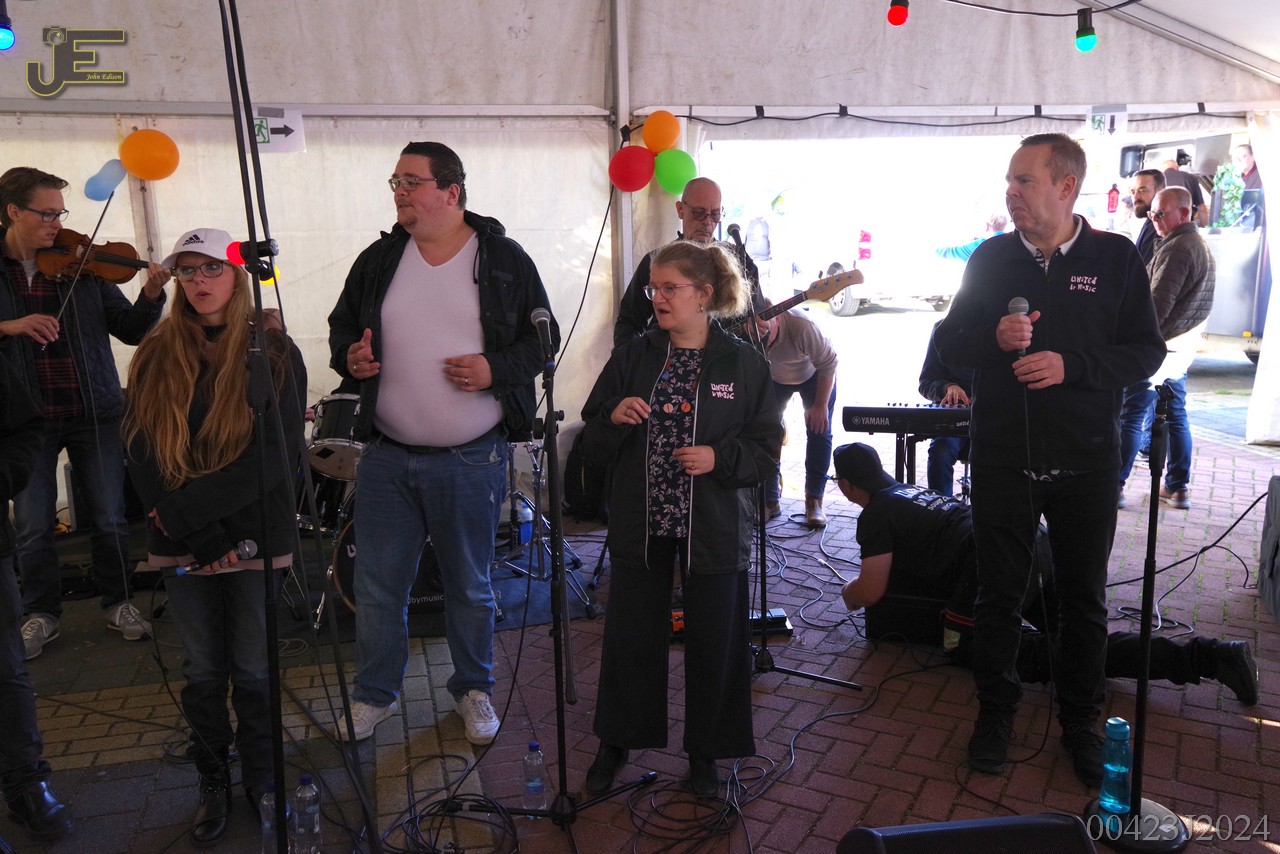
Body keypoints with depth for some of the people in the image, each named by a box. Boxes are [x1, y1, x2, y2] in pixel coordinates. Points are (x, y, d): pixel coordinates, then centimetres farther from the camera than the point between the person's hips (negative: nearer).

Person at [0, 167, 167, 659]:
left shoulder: (82, 265, 2)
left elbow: (129, 330, 2)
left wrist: (150, 296, -15)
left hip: (94, 413, 1)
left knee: (109, 518, 7)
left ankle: (118, 602, 25)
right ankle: (40, 614, 26)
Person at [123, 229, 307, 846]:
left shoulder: (273, 352, -4)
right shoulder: (155, 356, 4)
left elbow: (278, 454, -12)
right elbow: (141, 453, -3)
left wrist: (186, 506, -17)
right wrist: (200, 536, -13)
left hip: (256, 536, -2)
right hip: (181, 545, 2)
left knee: (254, 670, 8)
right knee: (202, 670, 12)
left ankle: (260, 778, 29)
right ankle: (213, 782, 31)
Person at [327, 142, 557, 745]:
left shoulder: (505, 260, -2)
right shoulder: (378, 261, 6)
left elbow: (543, 339, 1)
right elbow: (342, 327, 17)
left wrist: (496, 370, -16)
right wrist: (349, 356, -5)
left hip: (472, 461, -2)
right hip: (387, 457, 3)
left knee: (470, 585, 13)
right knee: (377, 583, 11)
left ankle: (473, 689, 34)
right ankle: (374, 693, 32)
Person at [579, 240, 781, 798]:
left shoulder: (744, 364, -2)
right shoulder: (632, 358, 3)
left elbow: (767, 448, -1)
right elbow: (593, 446, 5)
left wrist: (720, 457, -18)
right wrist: (615, 418, -16)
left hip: (714, 529, -1)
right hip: (640, 525, 2)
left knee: (713, 643, 8)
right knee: (630, 637, 11)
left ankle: (704, 752, 30)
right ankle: (616, 741, 32)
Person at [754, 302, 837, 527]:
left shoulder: (801, 325, -42)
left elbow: (828, 362, -27)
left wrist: (821, 404, -23)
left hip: (814, 375, -2)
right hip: (775, 379, 3)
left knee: (819, 432, -10)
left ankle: (814, 501, 0)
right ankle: (770, 501, 5)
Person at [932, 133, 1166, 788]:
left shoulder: (1116, 258, -1)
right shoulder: (991, 257, 3)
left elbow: (1146, 349, -3)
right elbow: (948, 343, 4)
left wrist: (1072, 365, -19)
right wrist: (993, 337, -17)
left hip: (1086, 463, -1)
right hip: (1001, 458, 1)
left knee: (1084, 598, 12)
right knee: (997, 594, 10)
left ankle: (1081, 721, 31)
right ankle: (995, 712, 29)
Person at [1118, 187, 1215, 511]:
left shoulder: (1176, 249, -17)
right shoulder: (1201, 246, 16)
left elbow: (1157, 305, -22)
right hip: (1182, 350, 10)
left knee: (1131, 416, -5)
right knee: (1176, 416, 13)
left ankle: (1115, 484, -1)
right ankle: (1178, 487, 17)